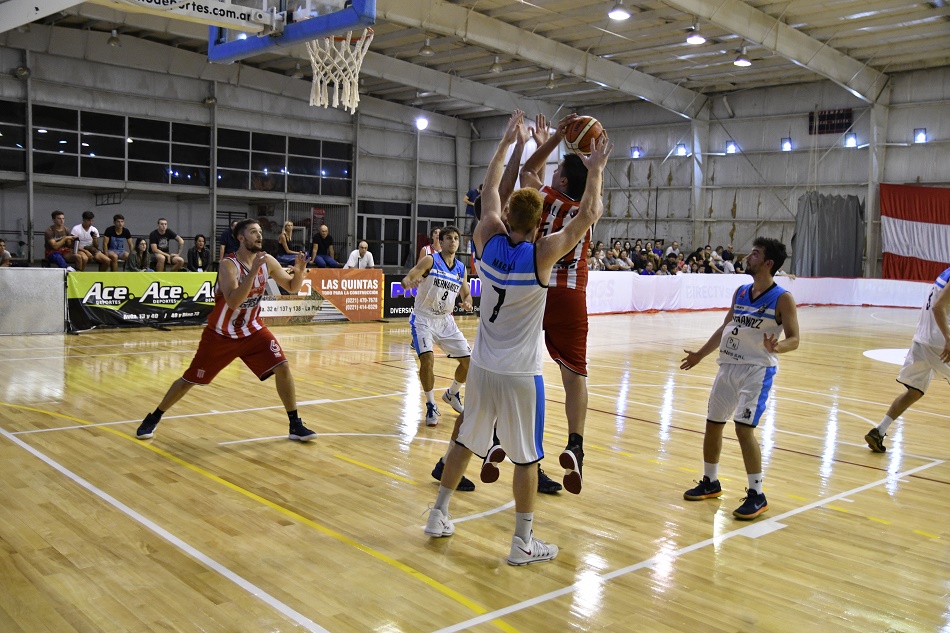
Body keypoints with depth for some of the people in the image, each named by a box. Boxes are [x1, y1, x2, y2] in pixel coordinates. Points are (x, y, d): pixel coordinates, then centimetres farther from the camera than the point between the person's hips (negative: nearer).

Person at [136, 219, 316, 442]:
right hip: (220, 335, -4)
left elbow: (293, 287, 3)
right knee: (189, 380, 4)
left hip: (252, 330, 4)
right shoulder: (228, 264, -22)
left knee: (282, 368, -12)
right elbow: (233, 302, -36)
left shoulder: (267, 261, -6)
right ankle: (152, 419, 27)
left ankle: (295, 425, 0)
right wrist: (253, 271, -41)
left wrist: (300, 271, -17)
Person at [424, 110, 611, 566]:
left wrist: (506, 143, 19)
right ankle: (523, 543, 13)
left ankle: (439, 515, 30)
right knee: (527, 456, 6)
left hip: (483, 367, 5)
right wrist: (595, 170, 4)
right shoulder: (543, 253, -16)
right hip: (520, 374, -5)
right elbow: (588, 216, -7)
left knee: (466, 440, 19)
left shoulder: (487, 240, -4)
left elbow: (488, 192, 12)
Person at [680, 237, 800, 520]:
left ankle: (757, 495, -1)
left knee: (744, 428, -15)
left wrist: (776, 346, -33)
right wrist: (700, 355, 20)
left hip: (757, 369, -7)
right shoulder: (741, 292, 9)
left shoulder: (782, 299, -9)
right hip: (728, 365, 7)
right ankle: (710, 483, 30)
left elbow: (793, 339, -11)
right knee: (712, 424, 11)